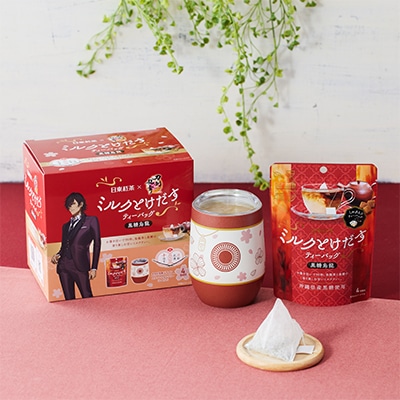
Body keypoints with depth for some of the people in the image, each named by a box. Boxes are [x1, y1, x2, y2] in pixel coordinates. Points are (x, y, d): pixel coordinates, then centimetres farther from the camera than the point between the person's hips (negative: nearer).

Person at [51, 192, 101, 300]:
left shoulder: (91, 221, 4)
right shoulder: (66, 225, 18)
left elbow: (97, 244, 1)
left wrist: (94, 268, -4)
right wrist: (58, 255, -3)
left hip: (80, 267, -5)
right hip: (64, 266, 5)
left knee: (87, 298, -10)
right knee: (69, 299, 4)